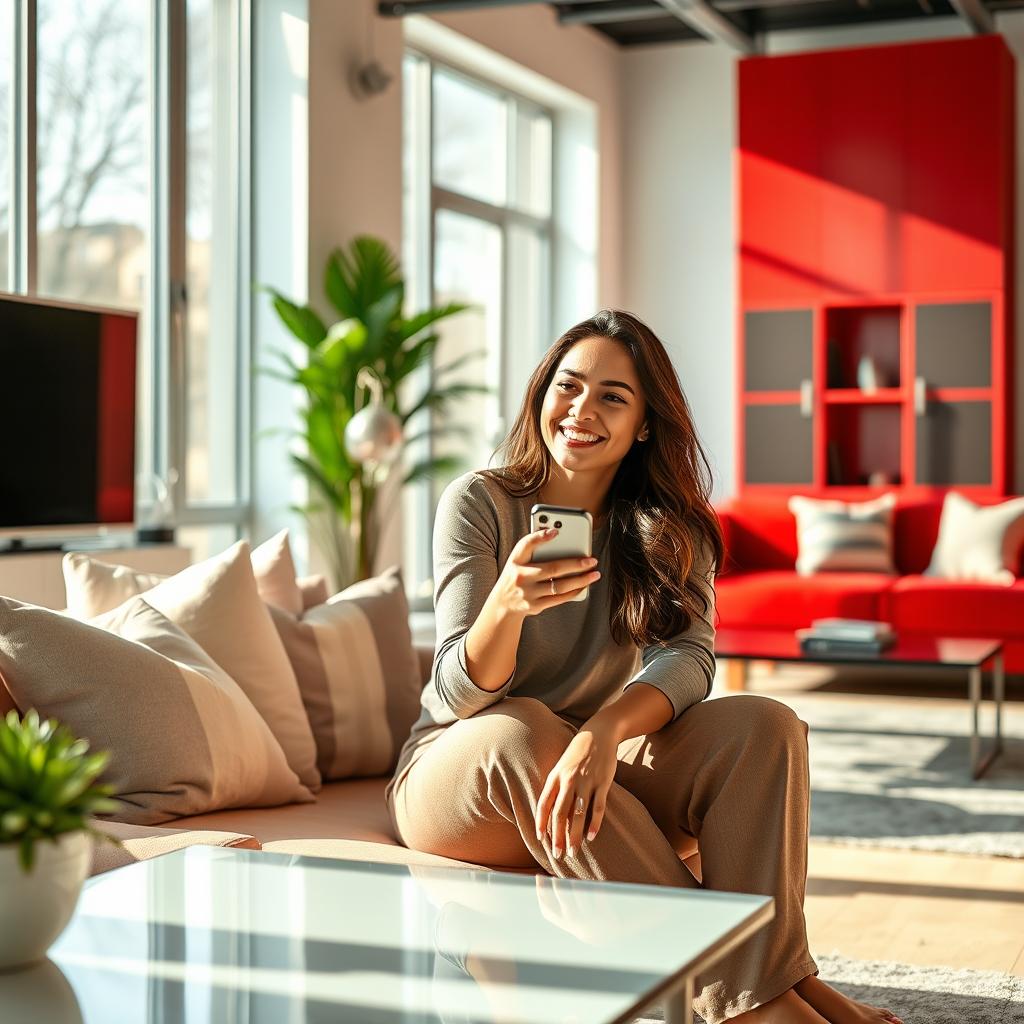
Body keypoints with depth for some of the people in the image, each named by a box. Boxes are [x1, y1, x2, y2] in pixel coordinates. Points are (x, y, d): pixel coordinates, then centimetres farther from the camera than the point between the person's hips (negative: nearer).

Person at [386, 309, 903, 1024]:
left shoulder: (665, 529, 2)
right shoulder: (479, 503, -11)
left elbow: (688, 655, -16)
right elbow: (458, 697, -20)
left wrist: (605, 730, -38)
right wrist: (507, 602, -42)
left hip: (595, 765, 4)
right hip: (456, 775, -3)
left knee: (765, 726, -20)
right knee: (521, 729, -38)